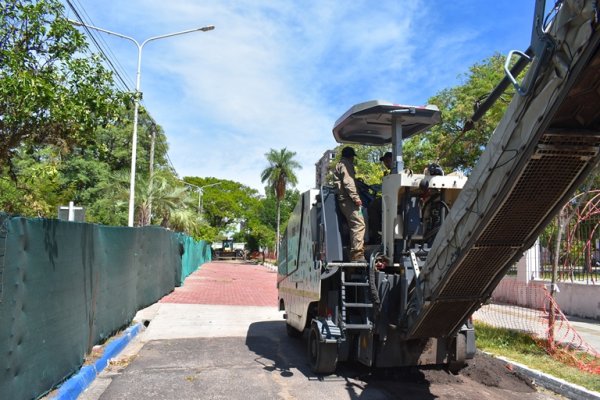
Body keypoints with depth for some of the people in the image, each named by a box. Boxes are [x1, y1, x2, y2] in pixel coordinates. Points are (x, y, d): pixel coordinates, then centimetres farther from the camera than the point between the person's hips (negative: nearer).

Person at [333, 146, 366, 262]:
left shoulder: (339, 165, 29)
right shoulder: (346, 164, -3)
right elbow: (348, 182, -16)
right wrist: (355, 197, -22)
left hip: (343, 200, 11)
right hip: (348, 199, -11)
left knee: (353, 226, 9)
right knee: (359, 224, -19)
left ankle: (354, 254, 8)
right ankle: (357, 254, -26)